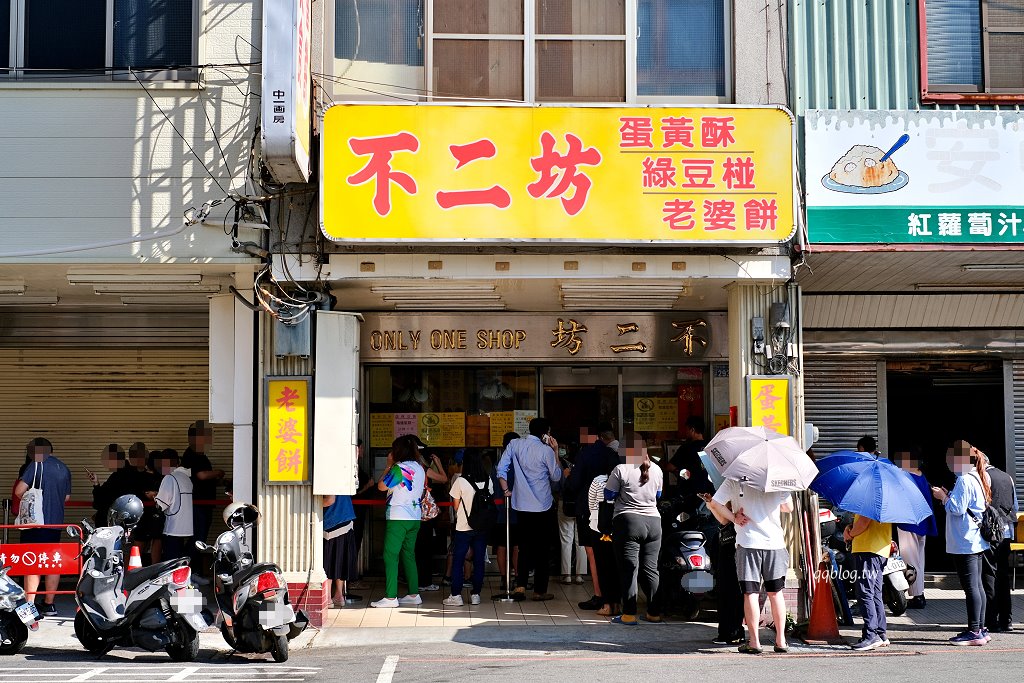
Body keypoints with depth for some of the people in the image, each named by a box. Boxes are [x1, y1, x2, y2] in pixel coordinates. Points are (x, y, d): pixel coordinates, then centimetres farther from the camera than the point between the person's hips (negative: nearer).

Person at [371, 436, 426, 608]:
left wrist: (388, 466, 2)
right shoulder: (419, 468, 9)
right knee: (409, 555, 14)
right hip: (414, 518, 8)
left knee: (390, 555, -5)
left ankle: (391, 597, -8)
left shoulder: (399, 468, -15)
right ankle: (414, 594, 15)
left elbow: (381, 486, -9)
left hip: (398, 518, -8)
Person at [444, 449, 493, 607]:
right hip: (483, 527, 4)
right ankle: (475, 594, 11)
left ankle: (456, 595, 2)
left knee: (457, 561, 4)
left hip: (464, 528, -4)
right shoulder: (488, 481, -1)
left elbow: (455, 506, -4)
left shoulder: (460, 481, -12)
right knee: (479, 561, 9)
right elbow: (491, 501, 9)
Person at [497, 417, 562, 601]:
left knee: (525, 546, 13)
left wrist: (506, 490, 8)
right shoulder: (546, 451, -11)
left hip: (521, 505, 4)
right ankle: (539, 591, 9)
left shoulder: (514, 445, 0)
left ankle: (520, 586, 1)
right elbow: (556, 477, 1)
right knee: (542, 549, 6)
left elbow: (501, 468, -2)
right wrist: (555, 451, 5)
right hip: (543, 506, -4)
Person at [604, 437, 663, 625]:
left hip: (628, 522, -5)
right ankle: (654, 612, 14)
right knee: (650, 569, 11)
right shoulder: (656, 470, 5)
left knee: (629, 569, -2)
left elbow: (608, 495, -1)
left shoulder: (621, 470, -10)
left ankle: (629, 614, -3)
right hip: (653, 521, 5)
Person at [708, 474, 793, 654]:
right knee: (776, 592, 11)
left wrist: (733, 518, 0)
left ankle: (754, 642, 0)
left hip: (748, 542, -2)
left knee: (751, 593, 1)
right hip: (775, 541, 2)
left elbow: (714, 504, -9)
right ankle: (781, 641, 13)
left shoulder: (734, 480, -3)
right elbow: (789, 507, 14)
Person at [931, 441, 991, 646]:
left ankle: (974, 632, -6)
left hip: (965, 543, -10)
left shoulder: (964, 480, -16)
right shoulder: (978, 478, 14)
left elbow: (957, 509, -19)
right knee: (977, 585, 13)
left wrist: (943, 497, -4)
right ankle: (980, 629, 17)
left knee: (971, 587, -7)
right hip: (977, 542, 10)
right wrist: (947, 495, 13)